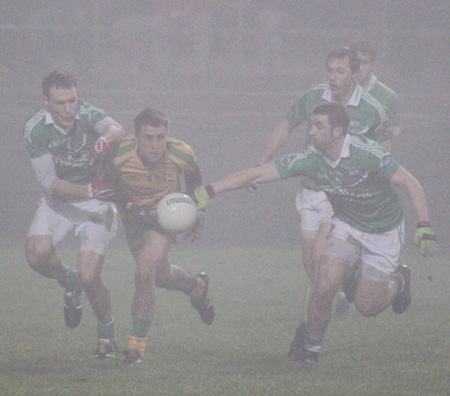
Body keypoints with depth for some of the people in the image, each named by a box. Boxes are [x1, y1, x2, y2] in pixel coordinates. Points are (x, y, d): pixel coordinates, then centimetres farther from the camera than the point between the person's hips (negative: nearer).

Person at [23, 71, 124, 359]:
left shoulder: (87, 115, -18)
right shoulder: (35, 130, -16)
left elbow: (116, 130, -40)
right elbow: (48, 181, -18)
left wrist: (105, 140, -64)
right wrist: (87, 190, -33)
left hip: (96, 204, -2)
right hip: (57, 202, 2)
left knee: (89, 278, -13)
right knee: (37, 252, -26)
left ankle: (107, 330, 16)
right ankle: (69, 283, 8)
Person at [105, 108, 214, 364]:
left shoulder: (181, 154, -27)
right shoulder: (119, 158, -30)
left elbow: (193, 176, -1)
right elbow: (112, 189, -8)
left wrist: (196, 212, 2)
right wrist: (130, 208, -22)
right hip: (136, 216, 2)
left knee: (146, 274, -20)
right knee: (161, 276, 17)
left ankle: (137, 344, -7)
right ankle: (197, 287, 53)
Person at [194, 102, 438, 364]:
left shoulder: (367, 154, -29)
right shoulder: (310, 159, -17)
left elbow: (411, 184, -22)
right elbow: (256, 175, -15)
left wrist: (424, 227, -31)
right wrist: (209, 191, -20)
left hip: (384, 231, -3)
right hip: (347, 225, 3)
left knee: (367, 307, -3)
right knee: (324, 286, -17)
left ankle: (397, 281, 31)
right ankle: (312, 344, 9)